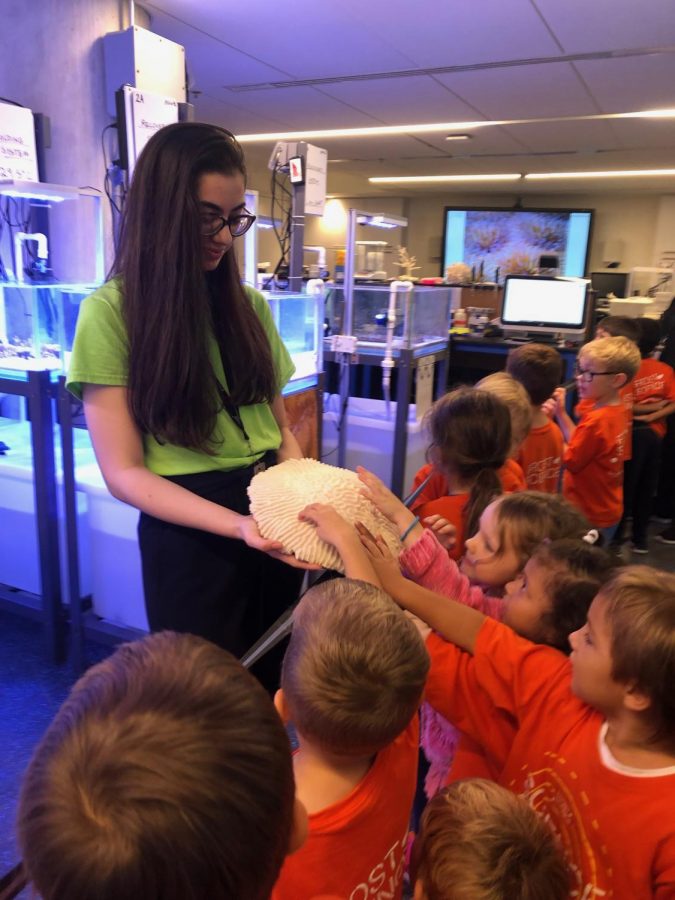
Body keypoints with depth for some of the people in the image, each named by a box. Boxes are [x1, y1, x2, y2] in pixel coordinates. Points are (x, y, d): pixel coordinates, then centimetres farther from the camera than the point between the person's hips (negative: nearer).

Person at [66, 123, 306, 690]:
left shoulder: (248, 304, 7)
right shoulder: (112, 311, -11)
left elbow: (279, 425, 9)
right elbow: (124, 472, -13)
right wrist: (237, 522, -27)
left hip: (272, 521, 5)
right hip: (189, 535, -5)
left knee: (273, 684, 23)